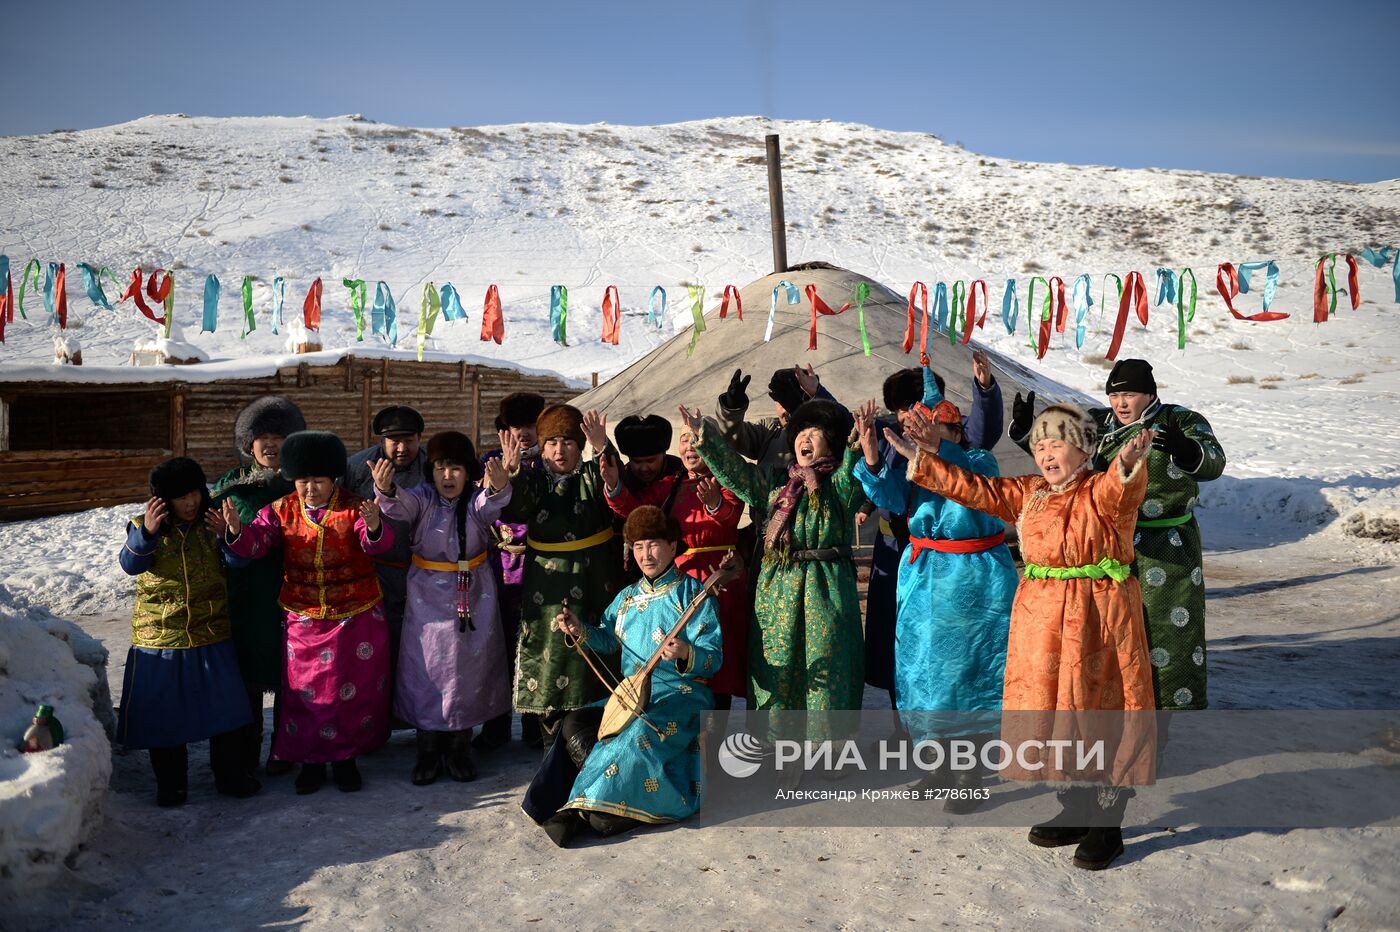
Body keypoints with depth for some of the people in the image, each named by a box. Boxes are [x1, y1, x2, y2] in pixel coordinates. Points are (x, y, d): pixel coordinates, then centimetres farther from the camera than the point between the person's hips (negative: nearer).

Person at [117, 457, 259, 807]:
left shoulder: (211, 524, 1)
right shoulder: (145, 528, -3)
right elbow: (131, 564, -19)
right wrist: (147, 532, -37)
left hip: (212, 637, 1)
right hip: (159, 640, -1)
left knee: (225, 707, 5)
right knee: (163, 713, 6)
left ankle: (229, 774, 22)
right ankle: (170, 784, 22)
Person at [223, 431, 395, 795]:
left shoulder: (354, 508, -12)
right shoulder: (283, 510, -4)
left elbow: (376, 544, -27)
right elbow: (255, 542, -15)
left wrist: (374, 527, -51)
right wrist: (236, 529, -37)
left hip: (357, 615, -1)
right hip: (303, 618, 2)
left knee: (354, 690, 9)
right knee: (305, 692, 9)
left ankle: (345, 758, 27)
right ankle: (310, 761, 26)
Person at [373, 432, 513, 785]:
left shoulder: (476, 500, -7)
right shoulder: (423, 499, -6)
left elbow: (490, 504, -31)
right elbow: (401, 505, -27)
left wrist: (498, 487, -55)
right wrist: (386, 490, -52)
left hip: (473, 597, 0)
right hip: (427, 599, 0)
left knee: (468, 671, 9)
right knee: (425, 670, 5)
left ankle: (459, 747, 26)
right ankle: (428, 751, 20)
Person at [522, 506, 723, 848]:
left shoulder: (692, 593, -4)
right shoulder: (627, 597, 15)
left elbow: (714, 656, -11)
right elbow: (608, 640, 24)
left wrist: (686, 653, -33)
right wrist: (580, 630, 3)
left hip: (681, 694, -6)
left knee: (638, 735, -33)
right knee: (576, 724, -18)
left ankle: (582, 808, -22)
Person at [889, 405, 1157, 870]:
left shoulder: (1103, 492, -9)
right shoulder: (1029, 494, 11)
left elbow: (1121, 486, -31)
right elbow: (977, 489, 9)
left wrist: (1129, 462, -54)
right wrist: (922, 459, 2)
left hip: (1098, 619, -6)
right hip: (1040, 620, 6)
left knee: (1102, 713, 0)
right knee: (1052, 711, 12)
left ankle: (1107, 826, 13)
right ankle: (1078, 810, 30)